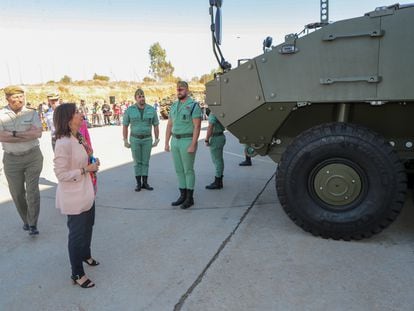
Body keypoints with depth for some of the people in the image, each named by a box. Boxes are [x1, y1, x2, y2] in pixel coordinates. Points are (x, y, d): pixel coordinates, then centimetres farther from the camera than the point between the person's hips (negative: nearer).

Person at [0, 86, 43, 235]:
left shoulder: (32, 113, -1)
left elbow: (38, 133, -13)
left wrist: (14, 134, -16)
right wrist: (27, 134, -16)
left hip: (33, 157, -1)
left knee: (32, 190, -4)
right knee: (17, 193, 10)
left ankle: (33, 224, 4)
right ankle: (26, 220, 29)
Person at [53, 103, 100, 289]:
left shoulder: (78, 138, 2)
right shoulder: (63, 143, -26)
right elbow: (61, 174, -24)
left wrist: (93, 163, -1)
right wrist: (86, 170, -23)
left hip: (86, 193, 9)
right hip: (74, 197, -9)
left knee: (88, 226, 26)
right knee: (77, 233, 6)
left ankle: (85, 255, 51)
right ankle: (77, 274, 24)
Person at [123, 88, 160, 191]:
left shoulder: (151, 110, -3)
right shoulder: (129, 110, -5)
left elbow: (156, 126, 3)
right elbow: (125, 126, 0)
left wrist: (156, 139, 1)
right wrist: (125, 141, -2)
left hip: (147, 139, 1)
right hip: (135, 139, -1)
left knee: (145, 161, 6)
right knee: (137, 162, 5)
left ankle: (145, 183, 16)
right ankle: (138, 183, 15)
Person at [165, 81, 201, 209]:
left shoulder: (194, 106, -10)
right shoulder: (174, 106, 12)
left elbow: (197, 127, -15)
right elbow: (169, 126, 14)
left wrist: (193, 145, -21)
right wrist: (166, 143, 8)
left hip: (188, 141, -7)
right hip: (175, 141, 7)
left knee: (188, 170, 0)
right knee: (179, 170, 10)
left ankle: (190, 198, 10)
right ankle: (183, 196, 21)